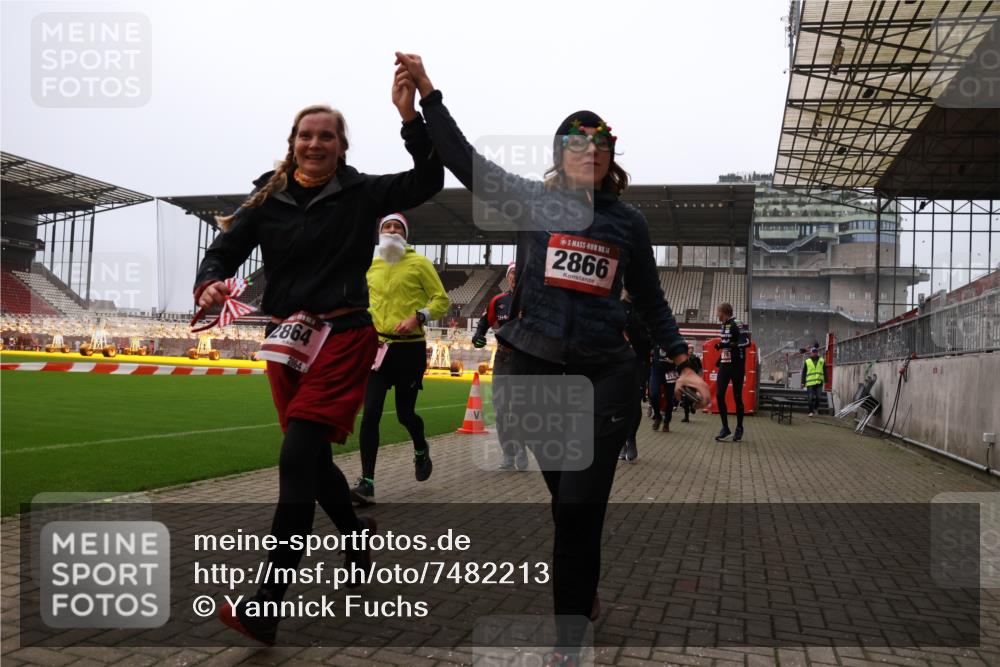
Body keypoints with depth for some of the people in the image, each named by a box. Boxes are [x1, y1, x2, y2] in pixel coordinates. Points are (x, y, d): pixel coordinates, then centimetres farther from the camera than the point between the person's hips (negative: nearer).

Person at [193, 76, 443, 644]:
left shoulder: (362, 193, 0)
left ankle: (266, 608, -15)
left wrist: (410, 116, -17)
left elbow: (429, 180, -7)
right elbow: (224, 250, 5)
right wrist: (211, 284, -17)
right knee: (313, 459, 15)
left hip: (344, 337, -5)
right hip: (287, 340, 5)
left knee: (297, 458, -16)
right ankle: (359, 533, 44)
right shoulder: (268, 200, 6)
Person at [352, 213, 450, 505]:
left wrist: (417, 318, -19)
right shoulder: (371, 266, 11)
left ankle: (421, 449, 41)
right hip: (378, 347, 3)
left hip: (410, 349, -3)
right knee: (370, 415, -8)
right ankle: (367, 484, -5)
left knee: (405, 413, 6)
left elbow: (441, 300, -3)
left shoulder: (418, 263, -2)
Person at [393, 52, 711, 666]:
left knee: (579, 504, -5)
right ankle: (585, 596, 33)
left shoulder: (629, 222, 8)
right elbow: (461, 157, -1)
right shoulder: (531, 201, 5)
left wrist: (684, 364, 9)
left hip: (606, 374, 0)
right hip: (535, 369, 0)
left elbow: (651, 301, 15)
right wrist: (426, 88, -9)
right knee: (566, 498, 9)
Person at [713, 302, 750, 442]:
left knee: (737, 397, -1)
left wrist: (725, 345, -27)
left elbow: (747, 341, -24)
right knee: (719, 395, -4)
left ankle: (739, 428, 13)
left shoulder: (736, 324, -14)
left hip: (736, 366, -7)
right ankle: (725, 428, 2)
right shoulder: (724, 326, 12)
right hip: (725, 365, 7)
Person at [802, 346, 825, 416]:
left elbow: (825, 371, 12)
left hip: (819, 382, 0)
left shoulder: (822, 361, 10)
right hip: (810, 383, 0)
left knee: (818, 397, -4)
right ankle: (811, 412, 5)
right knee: (811, 398, -1)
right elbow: (804, 373, 8)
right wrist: (803, 382, 3)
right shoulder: (807, 361, 8)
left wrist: (826, 381, 6)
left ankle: (816, 408, 20)